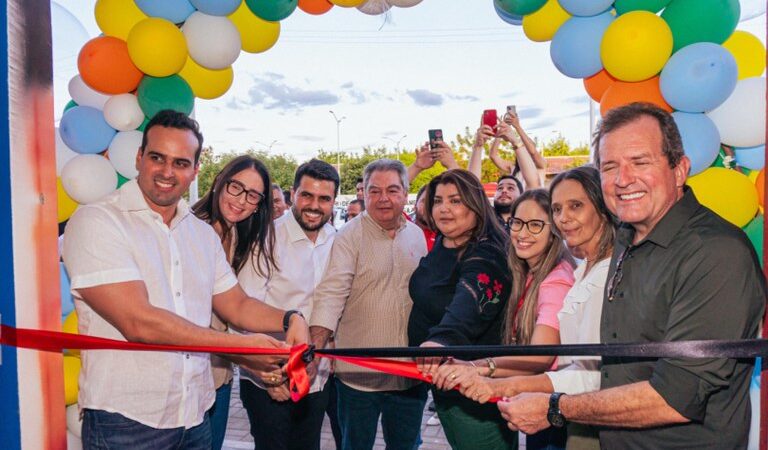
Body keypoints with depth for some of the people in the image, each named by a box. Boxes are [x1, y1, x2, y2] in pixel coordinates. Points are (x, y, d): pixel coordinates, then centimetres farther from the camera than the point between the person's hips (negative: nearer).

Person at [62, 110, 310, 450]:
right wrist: (242, 346, -18)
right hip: (123, 422, -5)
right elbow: (139, 323, -20)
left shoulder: (203, 234, 9)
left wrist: (289, 319, -12)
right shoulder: (96, 221, -12)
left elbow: (236, 305, 9)